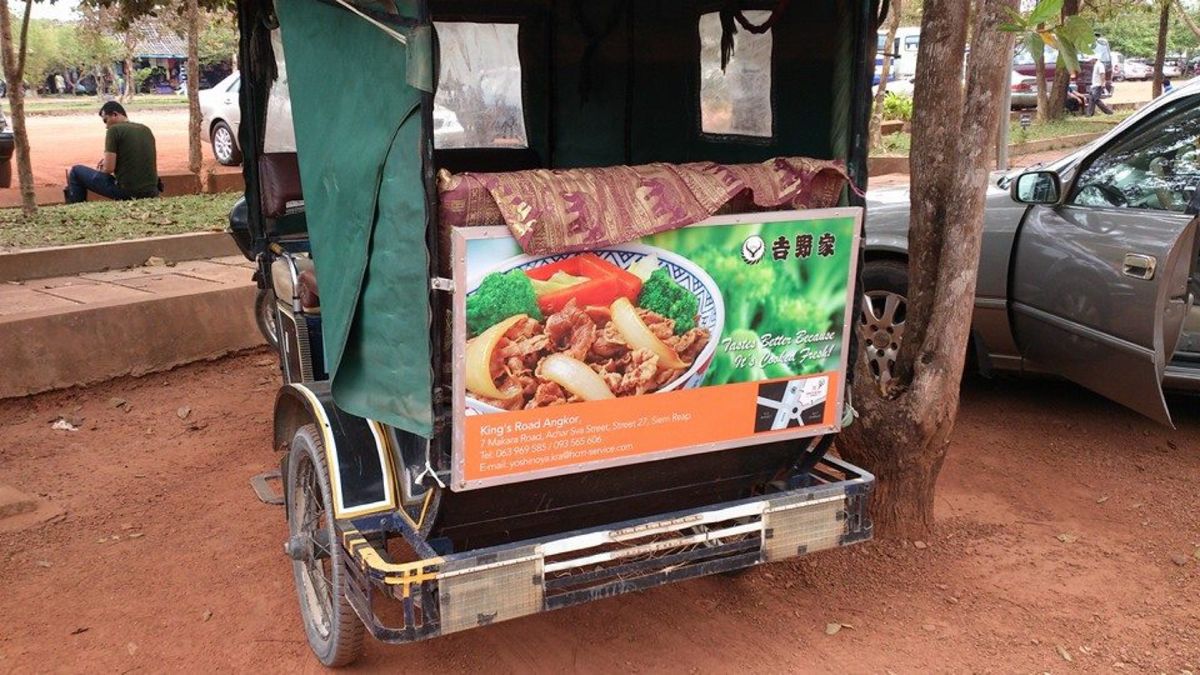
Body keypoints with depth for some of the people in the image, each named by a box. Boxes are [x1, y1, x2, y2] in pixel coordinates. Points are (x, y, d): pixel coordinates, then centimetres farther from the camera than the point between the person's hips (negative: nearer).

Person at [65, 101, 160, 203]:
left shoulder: (114, 130, -7)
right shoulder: (146, 130, 12)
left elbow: (109, 169, -10)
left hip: (126, 192, -6)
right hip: (151, 192, 6)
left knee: (76, 171, 14)